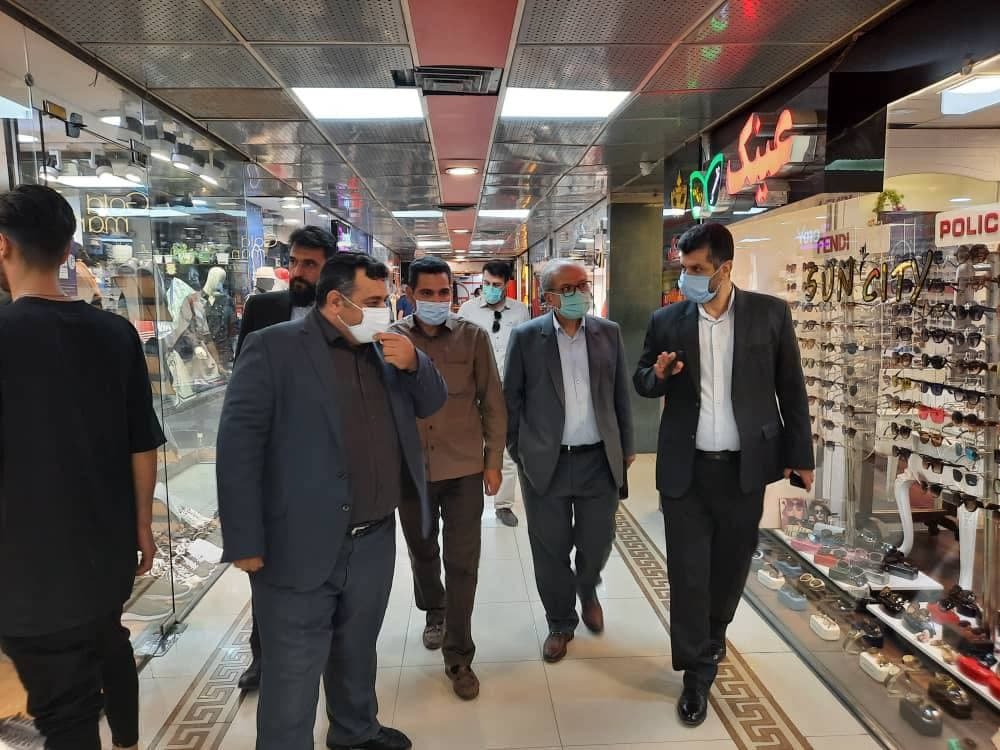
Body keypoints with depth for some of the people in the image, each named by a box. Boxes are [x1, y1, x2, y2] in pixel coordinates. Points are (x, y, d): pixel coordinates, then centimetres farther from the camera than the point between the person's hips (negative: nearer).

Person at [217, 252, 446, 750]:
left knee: (357, 653, 25)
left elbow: (431, 404, 16)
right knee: (292, 676, 6)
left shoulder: (381, 349, 9)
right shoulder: (274, 347, -10)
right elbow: (239, 444, -14)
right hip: (300, 548, -6)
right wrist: (245, 542, -17)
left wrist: (413, 363, -6)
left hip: (374, 542, 7)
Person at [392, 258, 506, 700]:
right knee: (422, 552, 20)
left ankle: (458, 656, 19)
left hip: (464, 468, -1)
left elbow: (492, 401, 1)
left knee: (462, 562, 3)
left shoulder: (473, 337, -3)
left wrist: (493, 460, 0)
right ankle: (434, 611, 49)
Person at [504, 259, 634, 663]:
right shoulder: (526, 337, -5)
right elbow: (511, 398, 1)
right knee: (551, 549, 9)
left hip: (599, 460, 2)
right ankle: (560, 622, 32)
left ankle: (587, 591, 47)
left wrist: (626, 446, 10)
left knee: (597, 542, 13)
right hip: (545, 463, -2)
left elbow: (620, 394, 8)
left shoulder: (609, 332, 2)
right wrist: (518, 451, 1)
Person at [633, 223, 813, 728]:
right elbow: (641, 383, 9)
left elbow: (791, 387, 3)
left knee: (730, 566, 16)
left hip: (745, 467, 0)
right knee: (687, 572, 3)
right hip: (685, 469, 0)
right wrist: (658, 374, -14)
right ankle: (697, 673, 21)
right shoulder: (666, 320, 0)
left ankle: (713, 637, 45)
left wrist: (800, 454, 3)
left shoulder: (770, 313, -2)